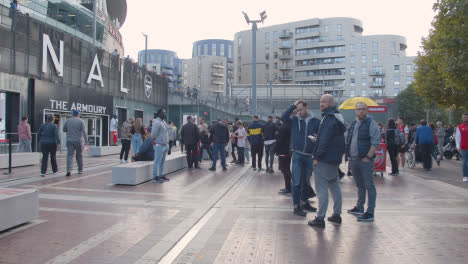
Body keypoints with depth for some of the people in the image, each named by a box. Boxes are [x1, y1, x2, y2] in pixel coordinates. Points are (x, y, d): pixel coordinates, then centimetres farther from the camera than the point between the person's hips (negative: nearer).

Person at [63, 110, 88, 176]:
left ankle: (69, 170, -21)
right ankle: (80, 170, 23)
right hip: (78, 141, -1)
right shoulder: (81, 121, -2)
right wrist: (86, 141, -13)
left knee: (70, 155, -4)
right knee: (79, 156, 14)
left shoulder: (68, 120, 5)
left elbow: (64, 130, 15)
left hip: (69, 141, 1)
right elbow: (84, 132, -10)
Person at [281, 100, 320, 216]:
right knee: (297, 182, -1)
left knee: (306, 181, 16)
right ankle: (296, 206, 6)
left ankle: (304, 202, 32)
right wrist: (293, 106, -12)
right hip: (297, 155, -2)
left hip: (310, 156, 2)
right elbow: (283, 117, -15)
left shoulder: (316, 121, 3)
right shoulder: (294, 120, 1)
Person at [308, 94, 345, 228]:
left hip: (325, 158, -10)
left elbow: (324, 140, -21)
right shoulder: (338, 117, 15)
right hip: (335, 158, 10)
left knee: (321, 188, -6)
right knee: (334, 185, 17)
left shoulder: (329, 118, -16)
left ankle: (320, 219, -2)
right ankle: (337, 215, 25)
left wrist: (317, 157, -17)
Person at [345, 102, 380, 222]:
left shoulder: (371, 123, -6)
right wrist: (349, 156, 13)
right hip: (353, 159, 7)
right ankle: (359, 208, 28)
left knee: (369, 186, -4)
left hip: (365, 160, -7)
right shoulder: (353, 124, 15)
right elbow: (348, 141, 21)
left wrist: (368, 157, -18)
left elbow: (376, 142, -13)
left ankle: (370, 213, -1)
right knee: (359, 185, 17)